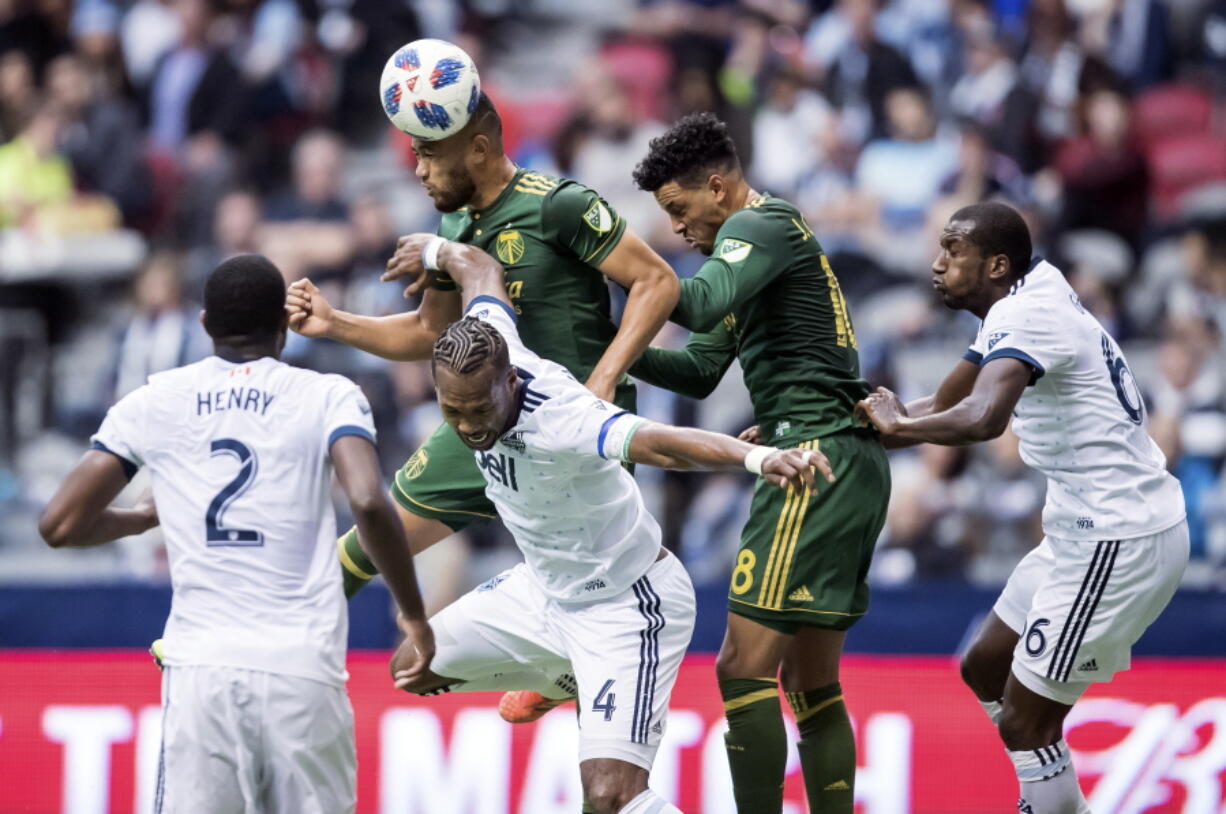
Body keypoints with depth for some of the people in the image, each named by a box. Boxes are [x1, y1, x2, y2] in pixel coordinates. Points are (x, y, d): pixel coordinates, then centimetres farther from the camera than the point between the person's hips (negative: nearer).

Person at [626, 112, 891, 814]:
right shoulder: (774, 235, 25)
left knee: (744, 667, -13)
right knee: (812, 683, 12)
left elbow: (703, 302, -26)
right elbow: (701, 371, 28)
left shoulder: (759, 226, -5)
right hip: (853, 463, 11)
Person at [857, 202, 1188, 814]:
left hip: (1119, 543, -11)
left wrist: (898, 426, -21)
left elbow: (983, 418, -39)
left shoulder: (1025, 316, -19)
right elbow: (945, 407, 19)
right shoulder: (1029, 298, 11)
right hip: (1090, 532, 11)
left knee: (1024, 721, -5)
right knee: (986, 669, 21)